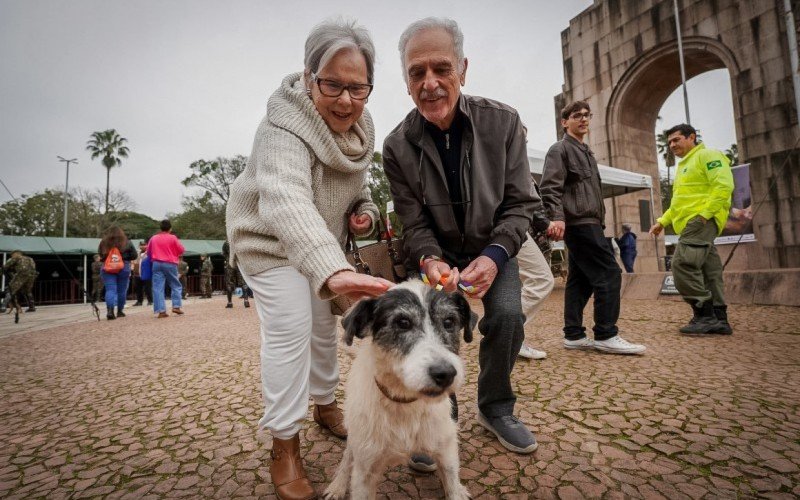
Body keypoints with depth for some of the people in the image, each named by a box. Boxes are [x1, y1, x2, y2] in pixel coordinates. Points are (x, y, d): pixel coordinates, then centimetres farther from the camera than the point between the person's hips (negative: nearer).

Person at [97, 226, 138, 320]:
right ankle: (120, 311, 18)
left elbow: (100, 256, 9)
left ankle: (109, 310, -19)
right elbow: (134, 256, 0)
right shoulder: (127, 243, -3)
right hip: (123, 268, -1)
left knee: (110, 290, -1)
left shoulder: (103, 243, 2)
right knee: (122, 290, 9)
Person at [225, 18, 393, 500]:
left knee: (325, 323, 14)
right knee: (290, 327, -17)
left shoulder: (360, 125, -9)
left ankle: (325, 404, 37)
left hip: (324, 243, 7)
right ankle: (285, 445, 2)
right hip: (270, 240, -7)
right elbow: (287, 203, -54)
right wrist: (333, 270, -71)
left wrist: (365, 210, -12)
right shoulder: (284, 131, -34)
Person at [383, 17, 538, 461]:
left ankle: (495, 408, 11)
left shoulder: (503, 122, -16)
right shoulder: (397, 147, -17)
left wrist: (494, 256, -26)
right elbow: (414, 224, -12)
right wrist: (430, 261, -32)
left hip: (493, 247, 1)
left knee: (507, 315, -18)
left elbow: (519, 203, -11)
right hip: (438, 251, 0)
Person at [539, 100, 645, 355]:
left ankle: (574, 334, 11)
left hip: (587, 222, 10)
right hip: (579, 222, -10)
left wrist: (600, 218, 23)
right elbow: (550, 188, -15)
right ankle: (606, 335, -5)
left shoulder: (586, 151, 26)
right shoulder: (560, 149, -2)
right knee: (609, 273, -11)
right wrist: (557, 217, -28)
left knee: (580, 279, 7)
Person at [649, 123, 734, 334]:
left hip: (701, 221, -10)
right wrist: (662, 221, 23)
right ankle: (719, 319, 10)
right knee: (709, 271, 7)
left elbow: (723, 185, -14)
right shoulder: (683, 166, 27)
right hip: (691, 224, 10)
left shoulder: (708, 156, -1)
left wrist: (705, 213, -21)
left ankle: (704, 314, -11)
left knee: (683, 264, -18)